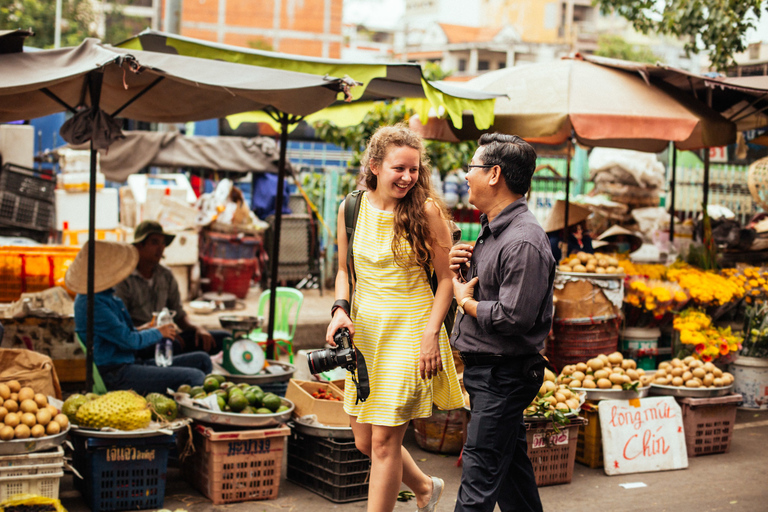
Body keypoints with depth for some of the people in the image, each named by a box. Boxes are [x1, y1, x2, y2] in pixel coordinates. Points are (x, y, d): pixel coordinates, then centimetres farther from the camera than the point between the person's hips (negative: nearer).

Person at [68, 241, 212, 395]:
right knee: (194, 377, -22)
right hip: (116, 375, -11)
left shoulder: (108, 296, 14)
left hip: (130, 362, 11)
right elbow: (130, 340, -19)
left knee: (202, 360, 7)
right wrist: (158, 333, -1)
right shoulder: (92, 304, -19)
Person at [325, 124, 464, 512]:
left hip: (409, 331, -5)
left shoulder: (427, 210, -9)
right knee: (364, 441, 13)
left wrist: (431, 333, -13)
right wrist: (340, 310, -3)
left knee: (384, 441, -4)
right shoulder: (352, 208, 2)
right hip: (364, 330, 5)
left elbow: (446, 277, -5)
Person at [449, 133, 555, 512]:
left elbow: (513, 317, -26)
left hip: (503, 375, -10)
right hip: (484, 368, 10)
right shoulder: (489, 228, 12)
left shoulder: (524, 242, -21)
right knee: (510, 465, 19)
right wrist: (458, 269, 1)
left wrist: (465, 301, -10)